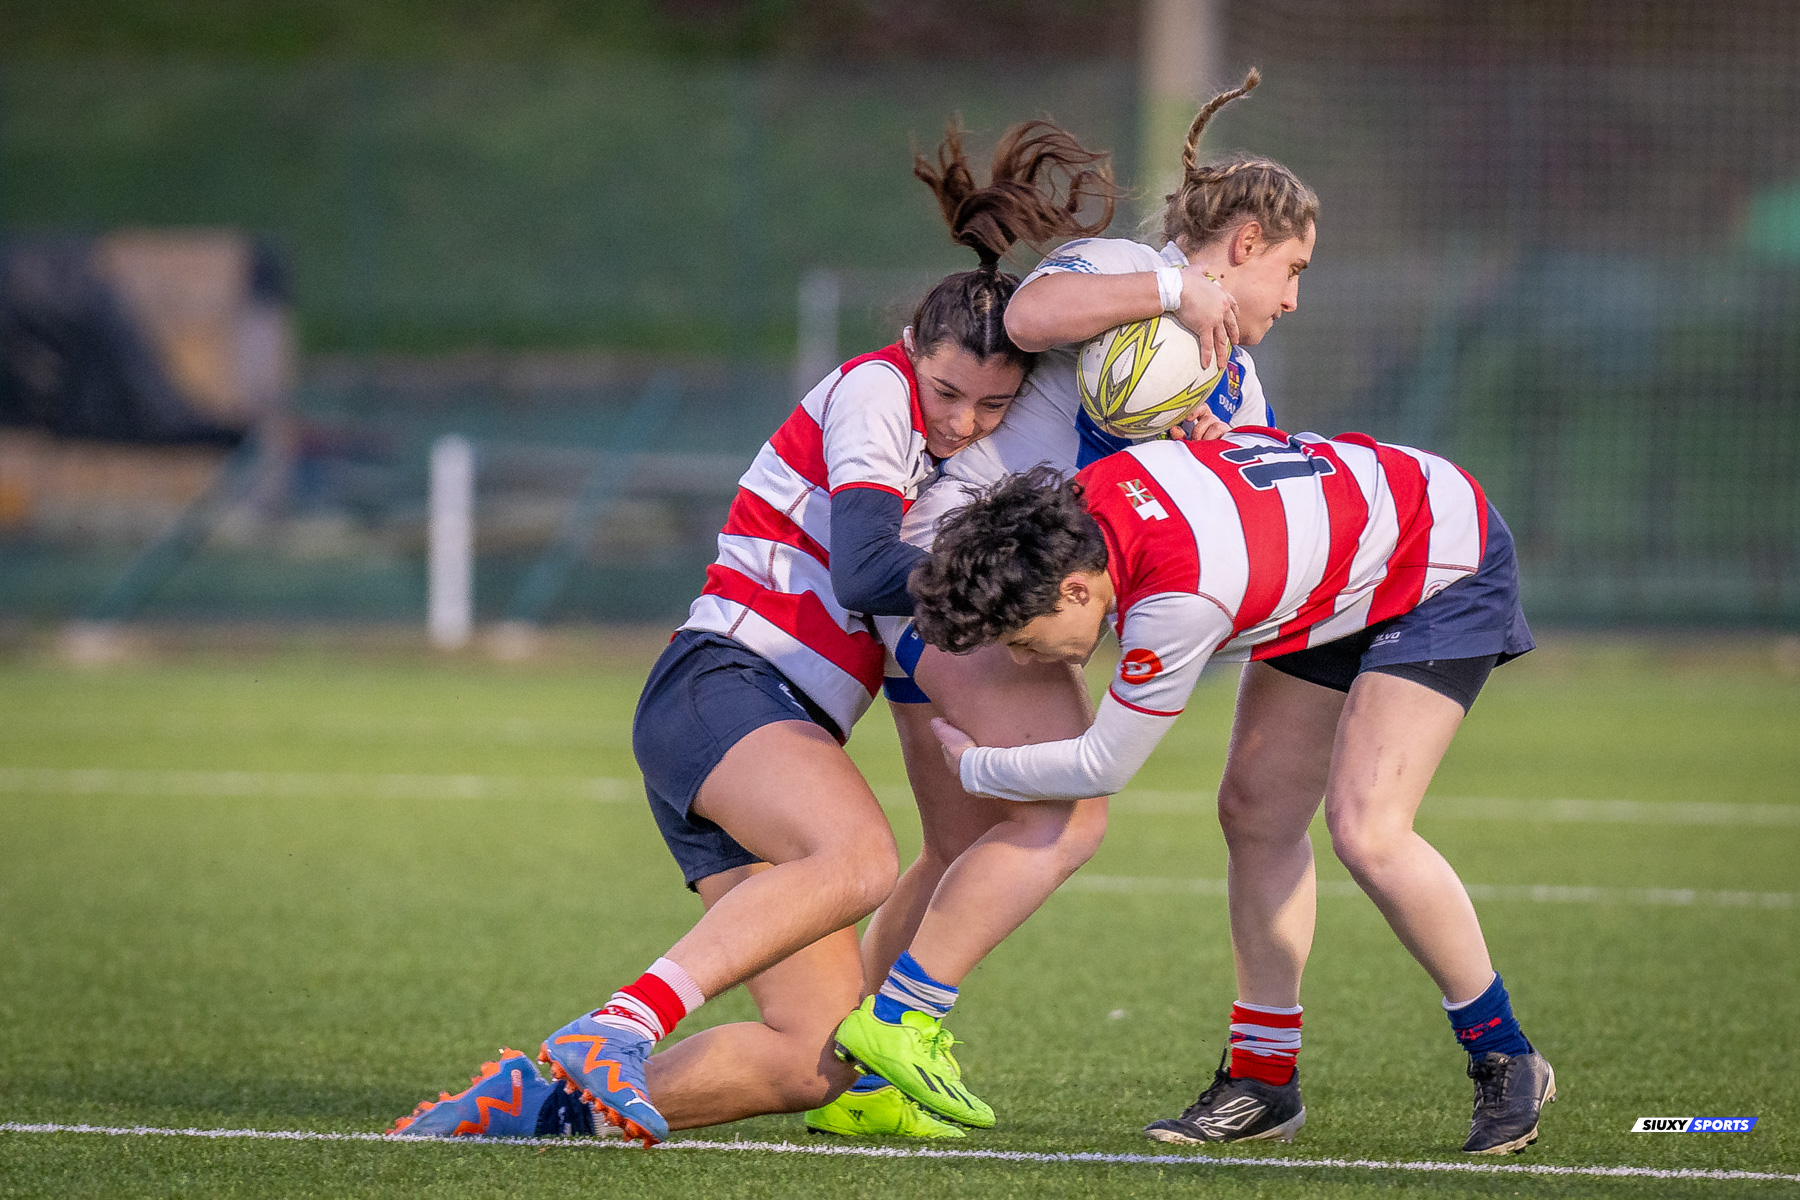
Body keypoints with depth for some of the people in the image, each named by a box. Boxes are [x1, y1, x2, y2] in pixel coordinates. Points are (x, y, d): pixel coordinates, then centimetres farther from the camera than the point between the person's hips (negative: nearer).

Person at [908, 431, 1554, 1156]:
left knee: (1365, 832, -20)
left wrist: (974, 767, -8)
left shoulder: (1179, 599, -39)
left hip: (1450, 566, -9)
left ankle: (1505, 1060, -4)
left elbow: (1102, 768, -23)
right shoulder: (1086, 492, -16)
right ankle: (1265, 1080, 10)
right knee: (1255, 811, 3)